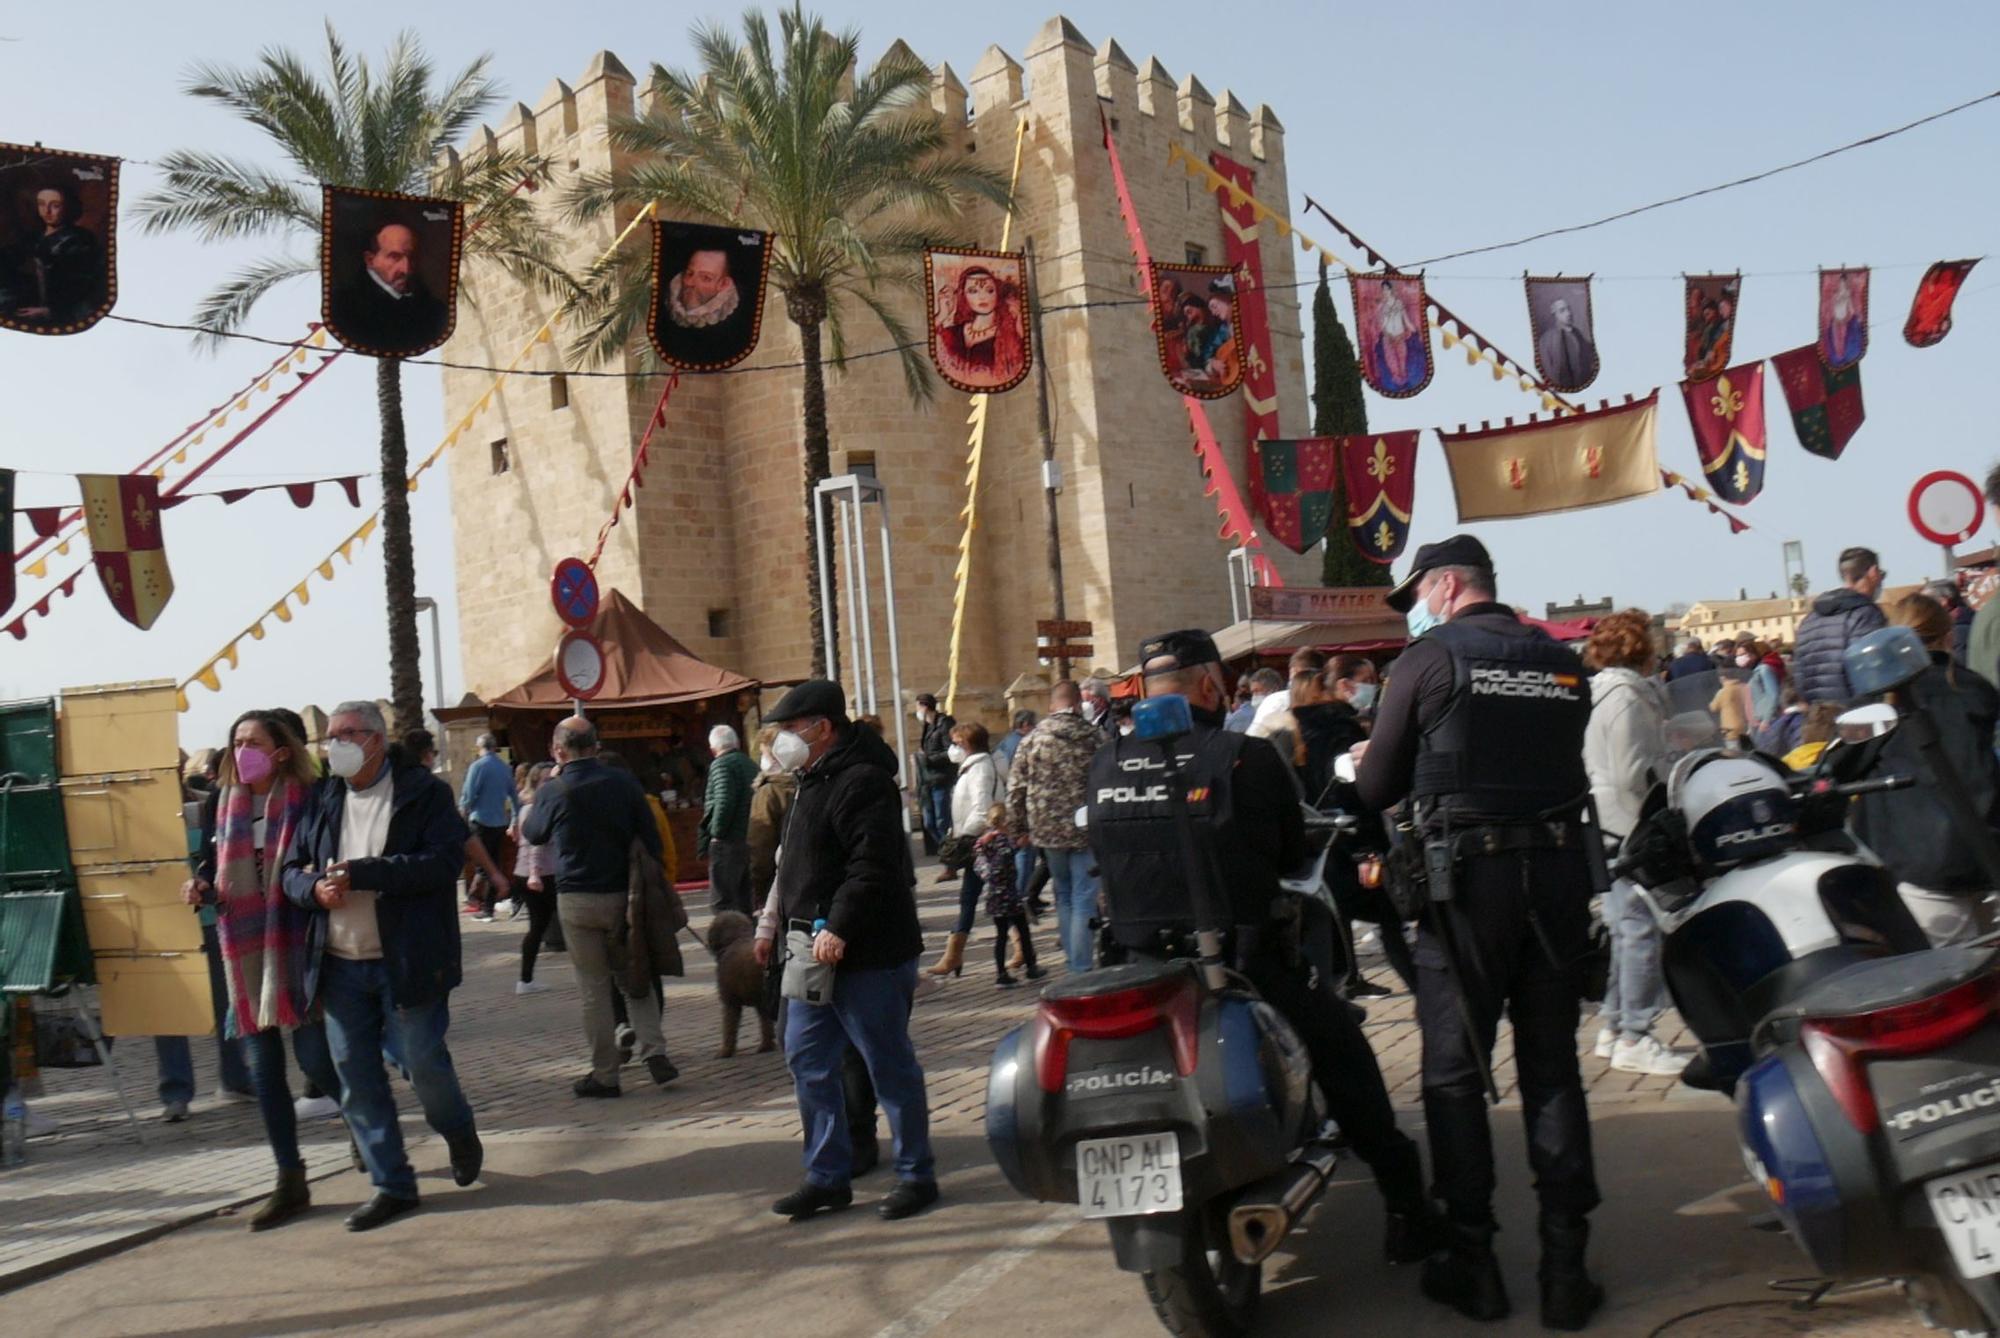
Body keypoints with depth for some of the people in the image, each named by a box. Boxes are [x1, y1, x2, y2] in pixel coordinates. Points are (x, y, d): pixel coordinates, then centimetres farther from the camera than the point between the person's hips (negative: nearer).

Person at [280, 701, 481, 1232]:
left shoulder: (424, 793, -5)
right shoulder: (320, 800, 11)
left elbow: (443, 860, -17)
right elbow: (292, 869, 13)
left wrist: (361, 873, -21)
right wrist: (314, 887, -12)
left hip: (407, 962, -5)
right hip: (340, 964, 5)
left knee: (423, 1062, -1)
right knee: (355, 1075, 6)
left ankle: (460, 1134, 32)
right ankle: (392, 1184, 17)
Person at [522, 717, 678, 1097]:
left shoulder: (553, 791, -8)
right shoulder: (623, 781, -3)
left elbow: (533, 834, 11)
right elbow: (651, 840, -1)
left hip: (577, 899, -2)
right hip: (623, 894, 2)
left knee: (594, 987, 6)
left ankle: (605, 1075, 9)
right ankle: (654, 1049, 0)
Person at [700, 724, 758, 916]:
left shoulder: (721, 764, -8)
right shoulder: (751, 765, 16)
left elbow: (723, 802, -20)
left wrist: (717, 833, -13)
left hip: (728, 843, -8)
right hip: (751, 841, 8)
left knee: (721, 901, -7)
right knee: (745, 901, 15)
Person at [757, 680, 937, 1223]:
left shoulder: (860, 782, -17)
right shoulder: (815, 781, 17)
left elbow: (872, 866, -26)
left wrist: (839, 929, -29)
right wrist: (779, 926, 21)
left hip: (866, 954, -10)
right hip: (818, 950, 10)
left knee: (889, 1065, 1)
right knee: (808, 1061, 12)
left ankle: (916, 1175, 13)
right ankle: (827, 1177, 21)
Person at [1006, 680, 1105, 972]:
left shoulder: (1033, 739, 1)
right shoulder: (1093, 737, -5)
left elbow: (1016, 788, 2)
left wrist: (1019, 827, 11)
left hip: (1048, 830, 3)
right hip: (1085, 829, -3)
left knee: (1064, 896, 19)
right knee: (1084, 899, 2)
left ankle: (1072, 959, 24)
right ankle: (1081, 967, 0)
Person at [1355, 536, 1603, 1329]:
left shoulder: (1432, 657, -4)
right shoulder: (1562, 662, 10)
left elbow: (1378, 787, -3)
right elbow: (1565, 767, 16)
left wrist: (1369, 762, 19)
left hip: (1467, 875, -4)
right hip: (1558, 868, 5)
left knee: (1455, 1071, 5)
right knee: (1551, 1066, 10)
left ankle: (1473, 1264, 9)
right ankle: (1565, 1268, 10)